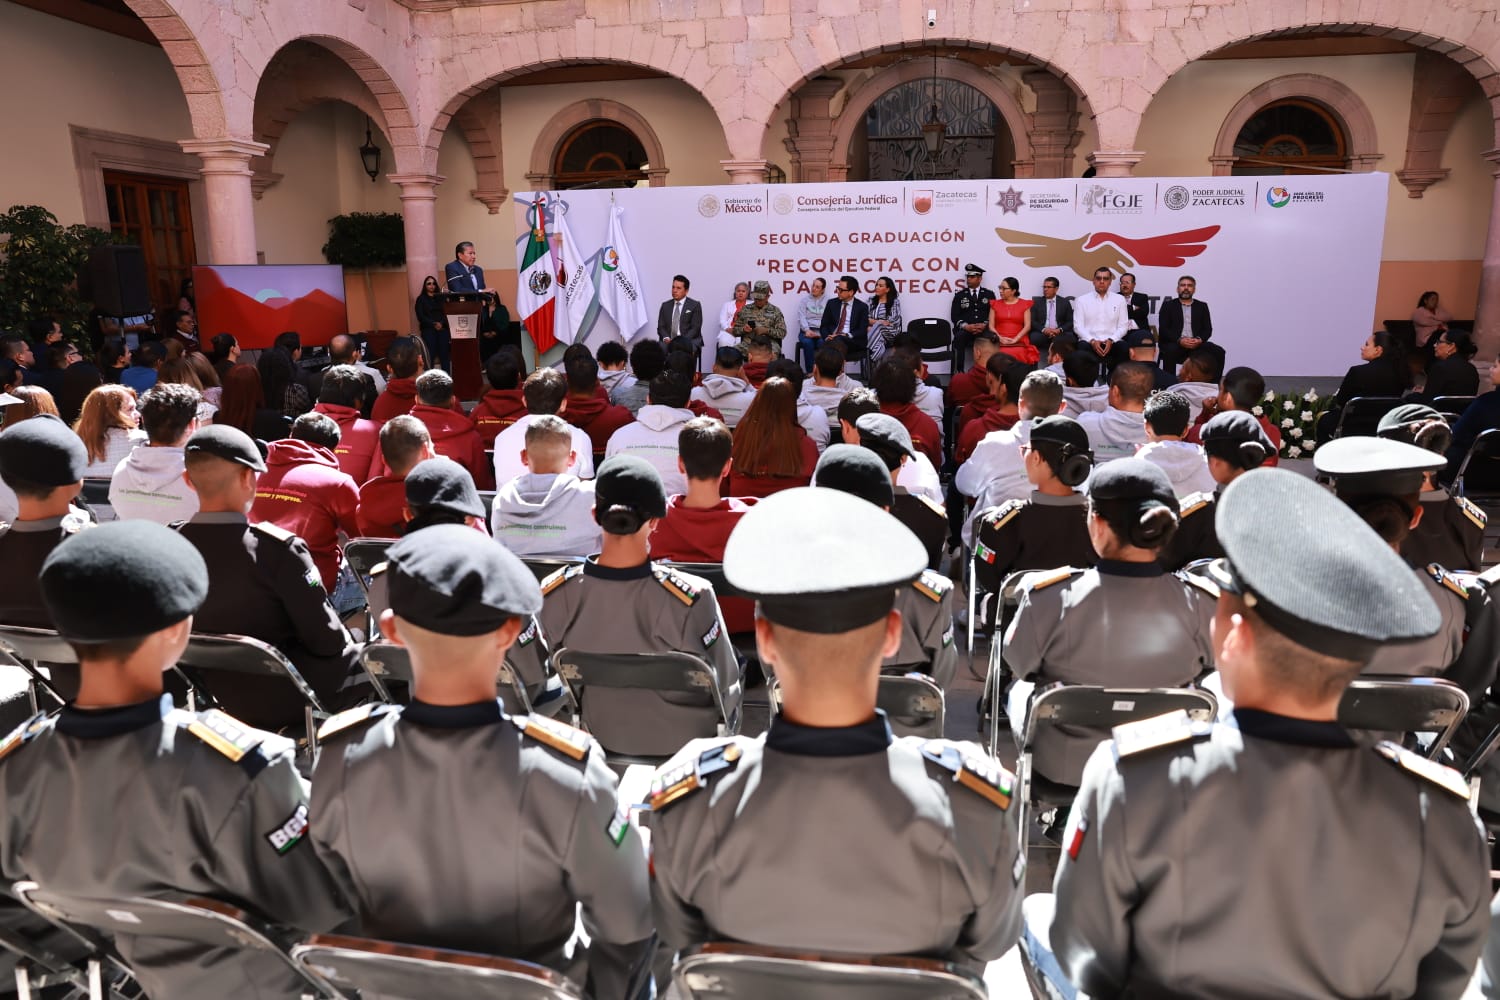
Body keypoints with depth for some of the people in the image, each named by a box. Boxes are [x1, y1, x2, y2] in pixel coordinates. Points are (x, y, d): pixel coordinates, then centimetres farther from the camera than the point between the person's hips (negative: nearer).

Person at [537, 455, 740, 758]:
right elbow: (724, 684, -20)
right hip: (684, 739, -4)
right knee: (736, 664, 28)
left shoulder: (553, 594, -23)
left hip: (604, 734, 4)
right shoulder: (691, 598, -34)